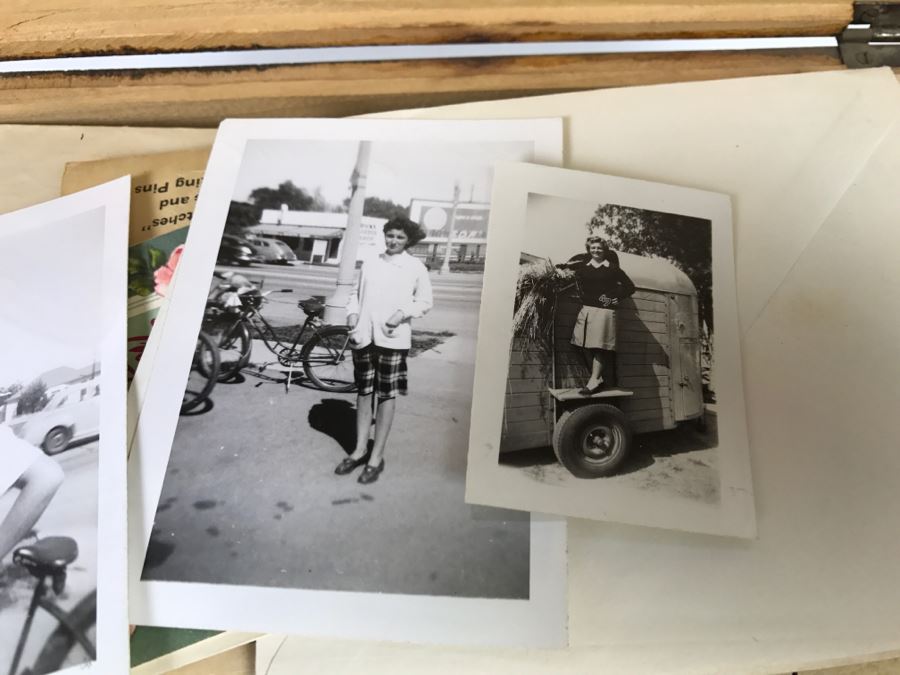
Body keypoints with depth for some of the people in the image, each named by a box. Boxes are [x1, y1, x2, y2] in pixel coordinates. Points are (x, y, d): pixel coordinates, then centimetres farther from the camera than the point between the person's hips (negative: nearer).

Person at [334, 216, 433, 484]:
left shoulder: (416, 267, 2)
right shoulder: (370, 263, 10)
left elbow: (425, 301, 3)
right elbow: (357, 292, 18)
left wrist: (404, 313, -13)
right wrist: (353, 312, -1)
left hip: (392, 339, -3)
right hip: (363, 336, 4)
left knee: (386, 395, 0)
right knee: (363, 391, 11)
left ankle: (377, 457, 9)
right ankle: (360, 449, 23)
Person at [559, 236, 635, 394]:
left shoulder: (612, 268, 5)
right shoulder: (583, 266, 11)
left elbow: (630, 286, 9)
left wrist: (616, 299, 1)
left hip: (604, 310, -4)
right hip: (586, 309, 4)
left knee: (599, 347, -10)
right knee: (590, 347, 1)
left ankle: (594, 381, -15)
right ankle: (602, 379, 9)